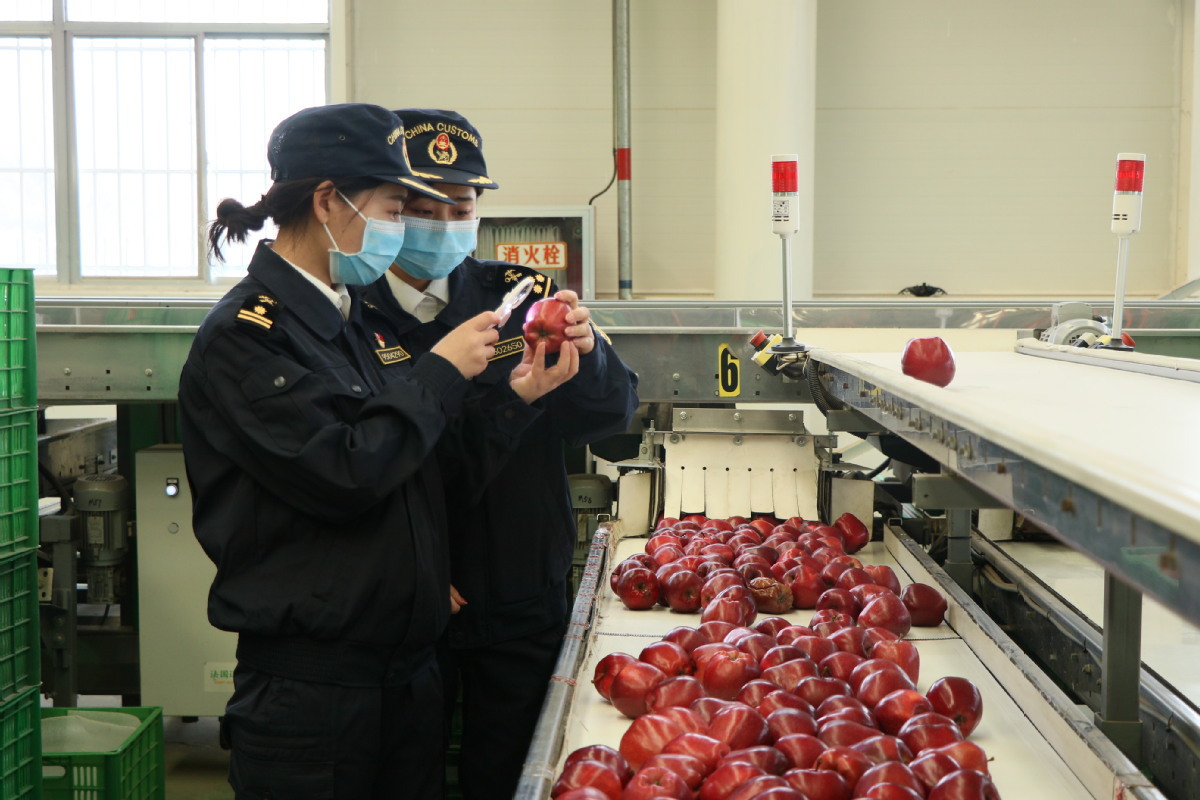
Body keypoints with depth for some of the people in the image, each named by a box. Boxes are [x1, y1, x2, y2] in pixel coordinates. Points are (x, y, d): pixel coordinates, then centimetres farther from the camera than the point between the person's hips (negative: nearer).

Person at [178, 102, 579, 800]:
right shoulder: (244, 336, -13)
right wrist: (441, 373, -12)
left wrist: (517, 396, 0)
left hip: (409, 664, 8)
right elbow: (343, 478, -23)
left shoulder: (366, 322, 12)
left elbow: (439, 469, 13)